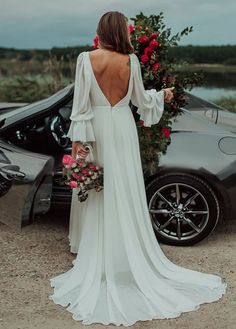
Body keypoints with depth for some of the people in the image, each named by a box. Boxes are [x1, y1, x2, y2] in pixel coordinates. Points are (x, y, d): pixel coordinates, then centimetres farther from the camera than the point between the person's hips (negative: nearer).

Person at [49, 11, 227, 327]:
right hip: (123, 128, 2)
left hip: (96, 129, -1)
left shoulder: (86, 59, -8)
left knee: (96, 194, 8)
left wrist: (78, 138, -8)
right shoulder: (131, 61, -4)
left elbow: (81, 101, -10)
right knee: (125, 195, 9)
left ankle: (95, 256, 17)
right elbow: (140, 99, 6)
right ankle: (131, 259, 20)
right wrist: (163, 95, 25)